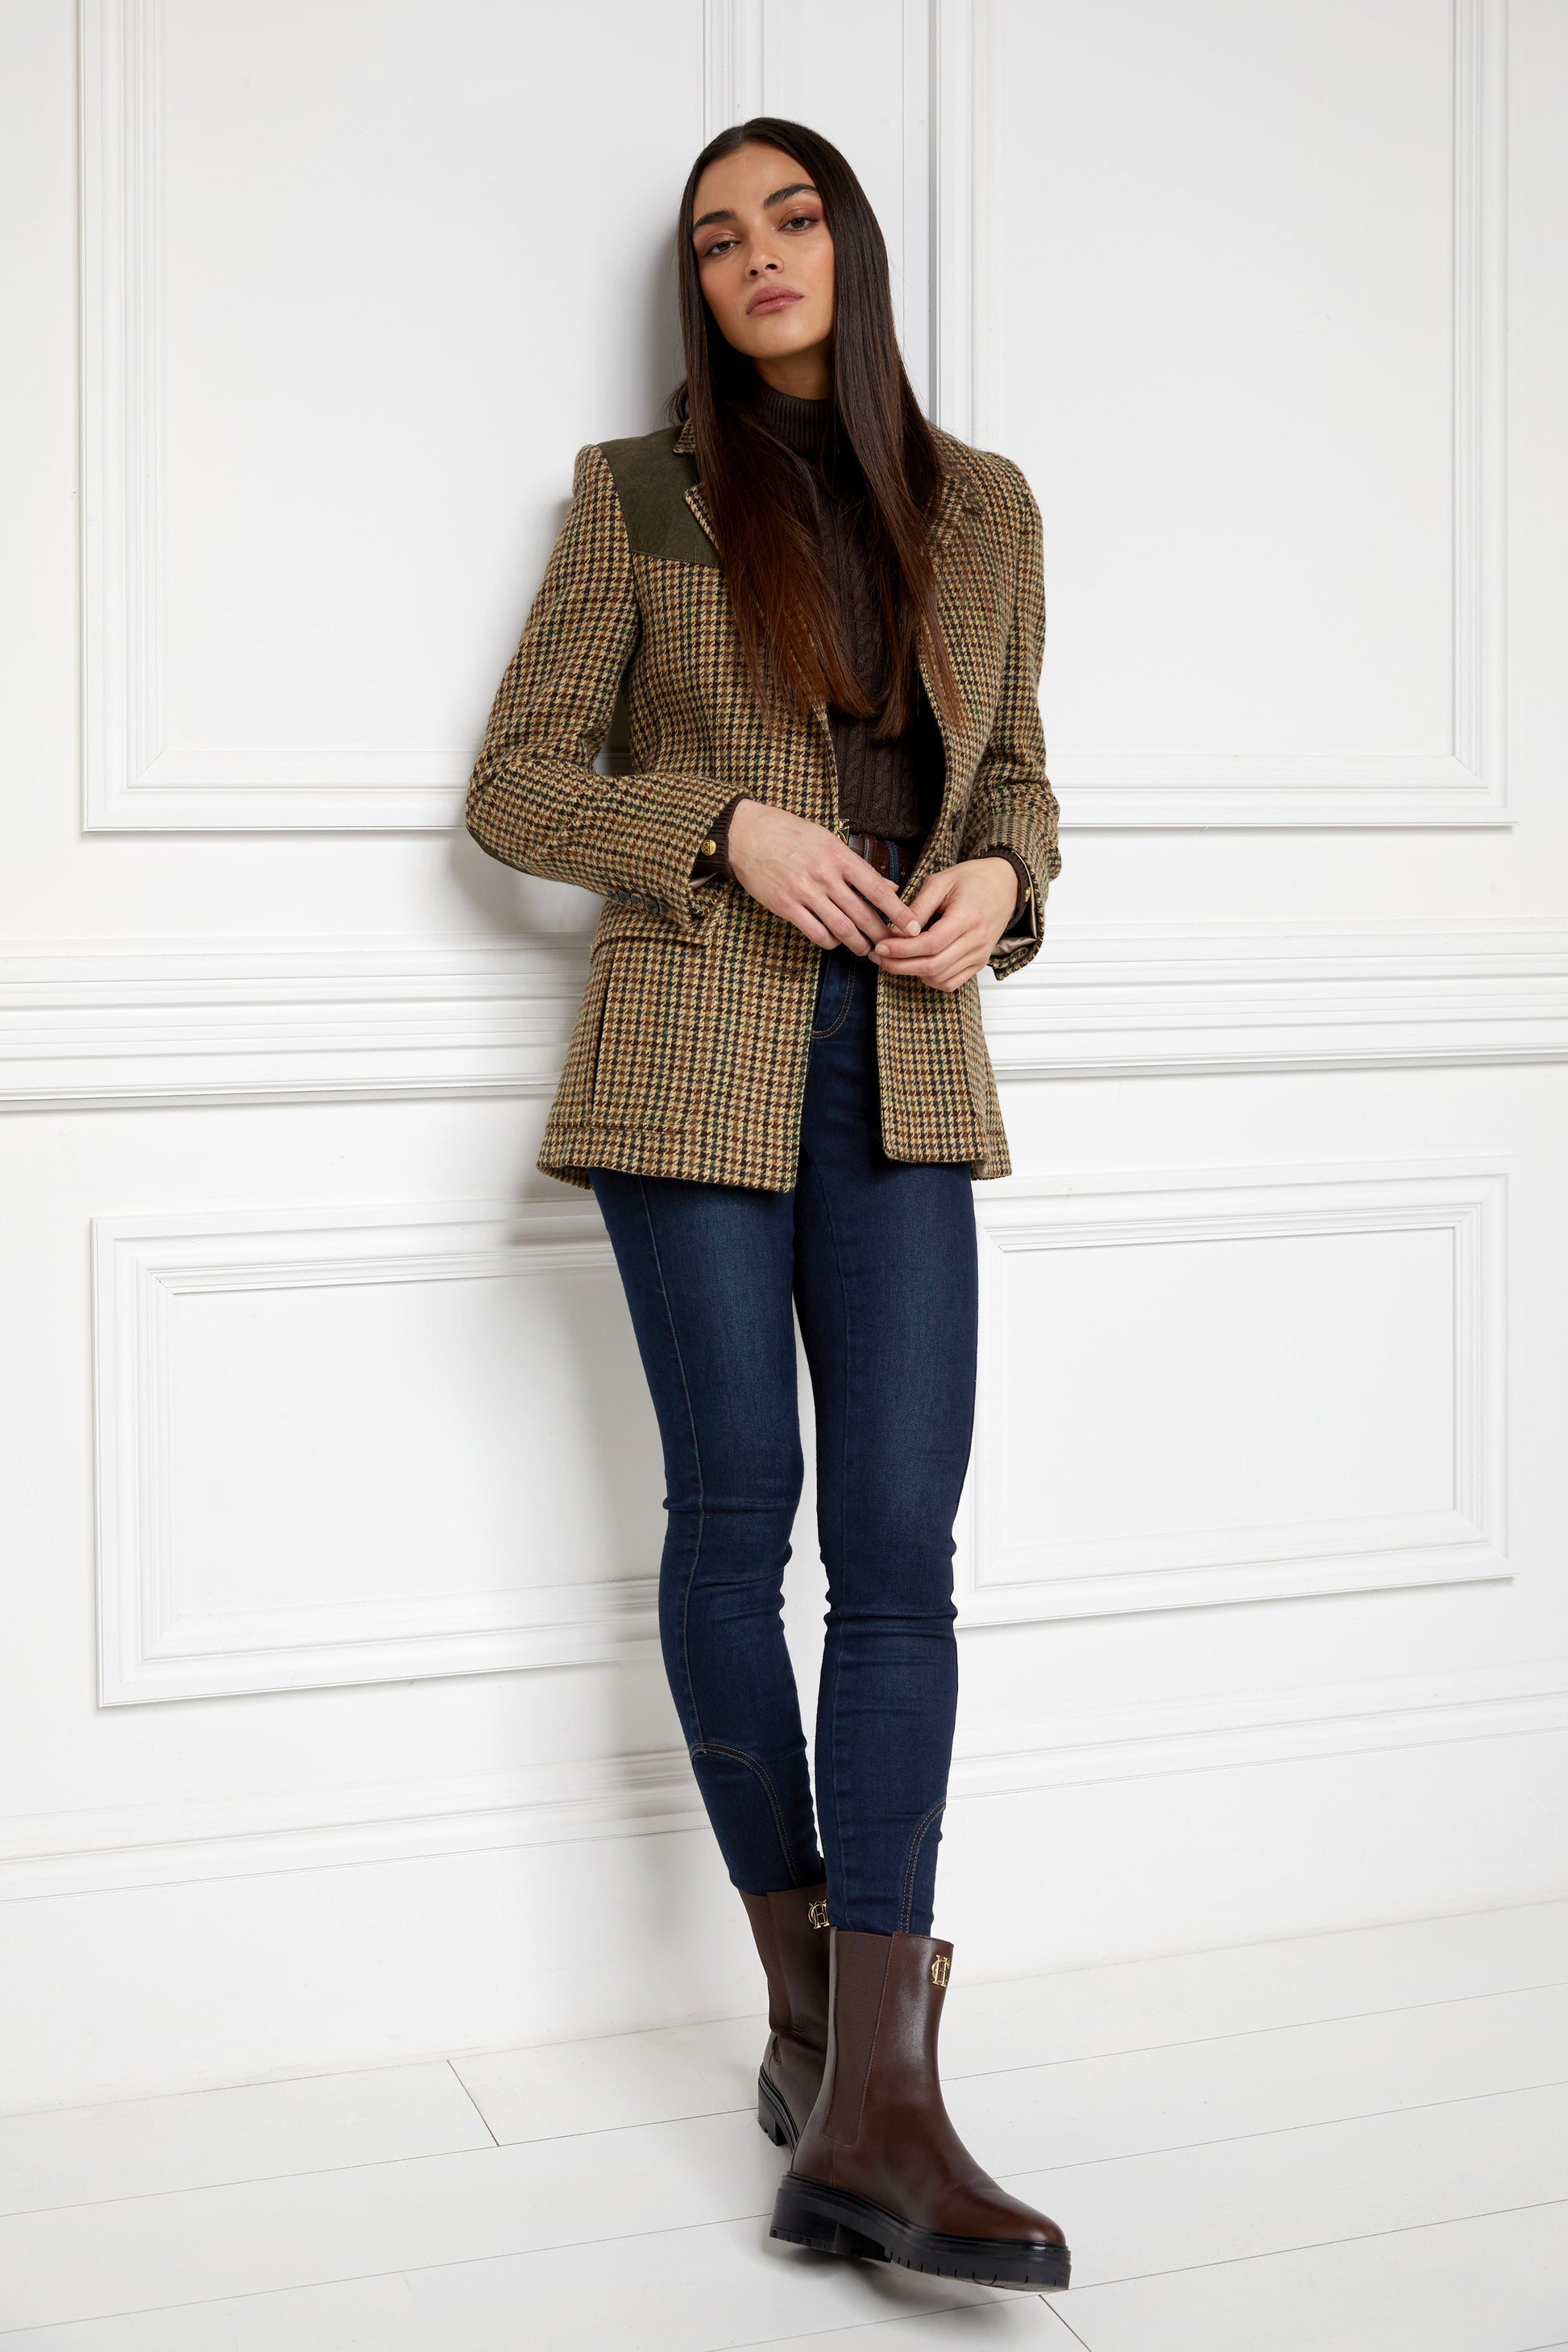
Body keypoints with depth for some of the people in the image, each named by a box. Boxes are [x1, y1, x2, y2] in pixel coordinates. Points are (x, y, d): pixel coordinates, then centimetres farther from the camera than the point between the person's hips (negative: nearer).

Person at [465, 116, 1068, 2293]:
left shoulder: (981, 506, 12)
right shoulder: (638, 495, 4)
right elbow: (515, 782, 3)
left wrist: (998, 881, -4)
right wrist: (730, 830, -13)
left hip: (905, 1071, 2)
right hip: (696, 1065, -2)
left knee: (899, 1542, -7)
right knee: (736, 1518, 2)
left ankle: (875, 2108, -7)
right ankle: (809, 1993, 20)